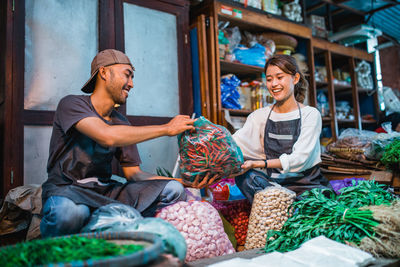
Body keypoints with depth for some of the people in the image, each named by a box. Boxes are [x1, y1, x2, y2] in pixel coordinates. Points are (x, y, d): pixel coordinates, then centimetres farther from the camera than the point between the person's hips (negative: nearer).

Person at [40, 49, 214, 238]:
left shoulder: (122, 124, 10)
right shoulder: (71, 104, -6)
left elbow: (133, 173, 7)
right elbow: (107, 136, -26)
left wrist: (185, 181, -6)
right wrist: (167, 128, -18)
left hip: (105, 191, 5)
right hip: (65, 189, -4)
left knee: (173, 190, -13)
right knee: (71, 211, -41)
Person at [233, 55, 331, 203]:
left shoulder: (310, 114, -3)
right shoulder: (260, 116, 7)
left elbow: (299, 159, -16)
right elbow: (235, 143, -9)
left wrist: (257, 164, -28)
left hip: (305, 184, -2)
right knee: (245, 175, -27)